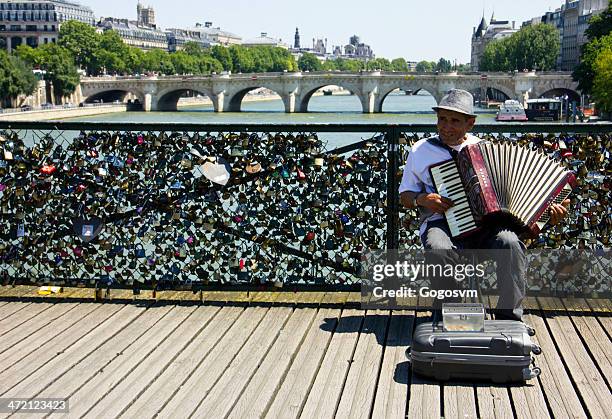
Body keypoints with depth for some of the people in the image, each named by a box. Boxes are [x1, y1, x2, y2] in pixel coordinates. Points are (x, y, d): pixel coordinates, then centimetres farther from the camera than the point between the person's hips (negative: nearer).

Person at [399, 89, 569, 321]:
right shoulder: (421, 150, 12)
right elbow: (405, 195, 17)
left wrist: (548, 209, -1)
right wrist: (422, 200, -7)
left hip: (484, 224, 1)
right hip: (441, 223, -1)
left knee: (510, 243, -32)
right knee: (439, 249, -36)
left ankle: (509, 316, -17)